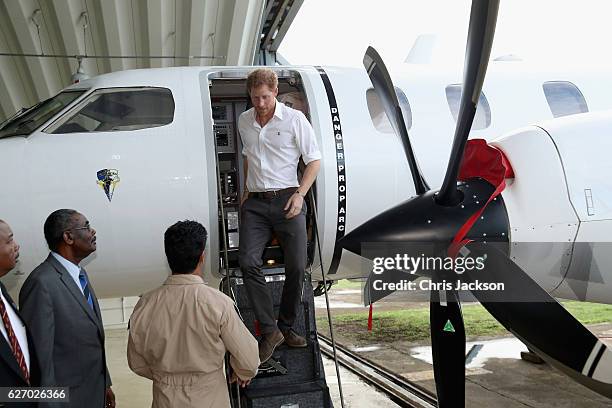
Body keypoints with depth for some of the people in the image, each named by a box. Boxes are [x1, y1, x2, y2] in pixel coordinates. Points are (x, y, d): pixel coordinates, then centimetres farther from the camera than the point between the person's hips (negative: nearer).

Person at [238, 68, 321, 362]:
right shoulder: (244, 121, 12)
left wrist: (300, 194, -10)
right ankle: (269, 331, -8)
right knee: (248, 262, -15)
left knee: (296, 267, -2)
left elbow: (314, 160, 1)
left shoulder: (295, 119, -1)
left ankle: (286, 327, 18)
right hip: (255, 203, 3)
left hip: (286, 200, -2)